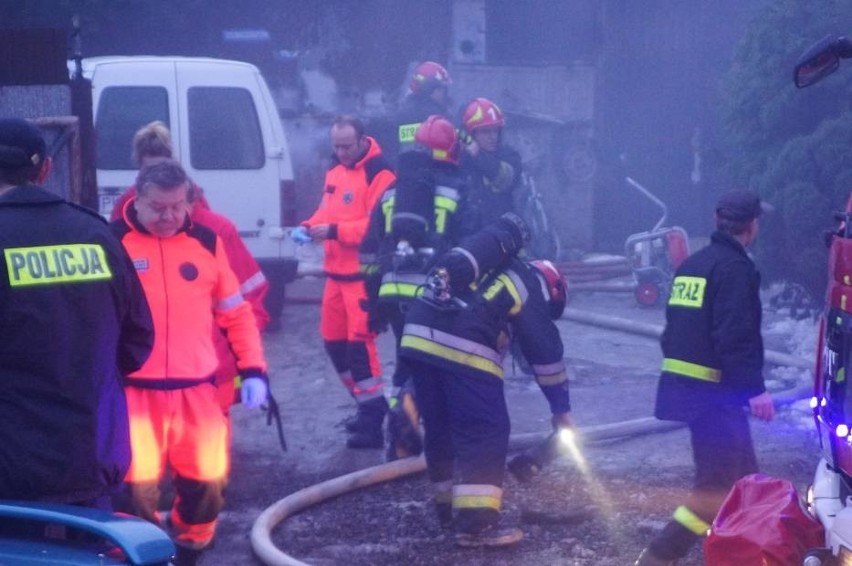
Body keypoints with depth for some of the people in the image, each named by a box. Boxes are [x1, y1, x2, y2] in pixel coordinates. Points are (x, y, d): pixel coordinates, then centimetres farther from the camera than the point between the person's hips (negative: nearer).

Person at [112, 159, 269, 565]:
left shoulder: (206, 242, 8)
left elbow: (235, 312, 15)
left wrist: (253, 370, 8)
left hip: (196, 389, 4)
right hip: (134, 391, -3)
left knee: (208, 480, 6)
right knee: (136, 484, -11)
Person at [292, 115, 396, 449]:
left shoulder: (379, 175, -14)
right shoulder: (335, 171, 14)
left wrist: (334, 231, -26)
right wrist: (308, 227, 2)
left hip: (365, 273, -9)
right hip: (336, 271, 9)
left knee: (359, 342, -12)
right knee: (334, 340, 13)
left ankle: (372, 420, -9)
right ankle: (368, 403, 27)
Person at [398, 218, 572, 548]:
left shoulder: (485, 267, 34)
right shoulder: (531, 286, 14)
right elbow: (545, 351, 13)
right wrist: (561, 410, 21)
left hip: (417, 336, 7)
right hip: (465, 350, -7)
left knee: (439, 428, 20)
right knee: (486, 432, -1)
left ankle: (448, 505, 32)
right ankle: (476, 523, -7)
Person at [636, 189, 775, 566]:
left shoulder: (692, 265, 15)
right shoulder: (735, 268, -14)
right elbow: (736, 336, -23)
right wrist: (755, 389, -25)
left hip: (684, 385, 10)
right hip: (714, 392, -10)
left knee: (743, 475, 19)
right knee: (718, 486, -8)